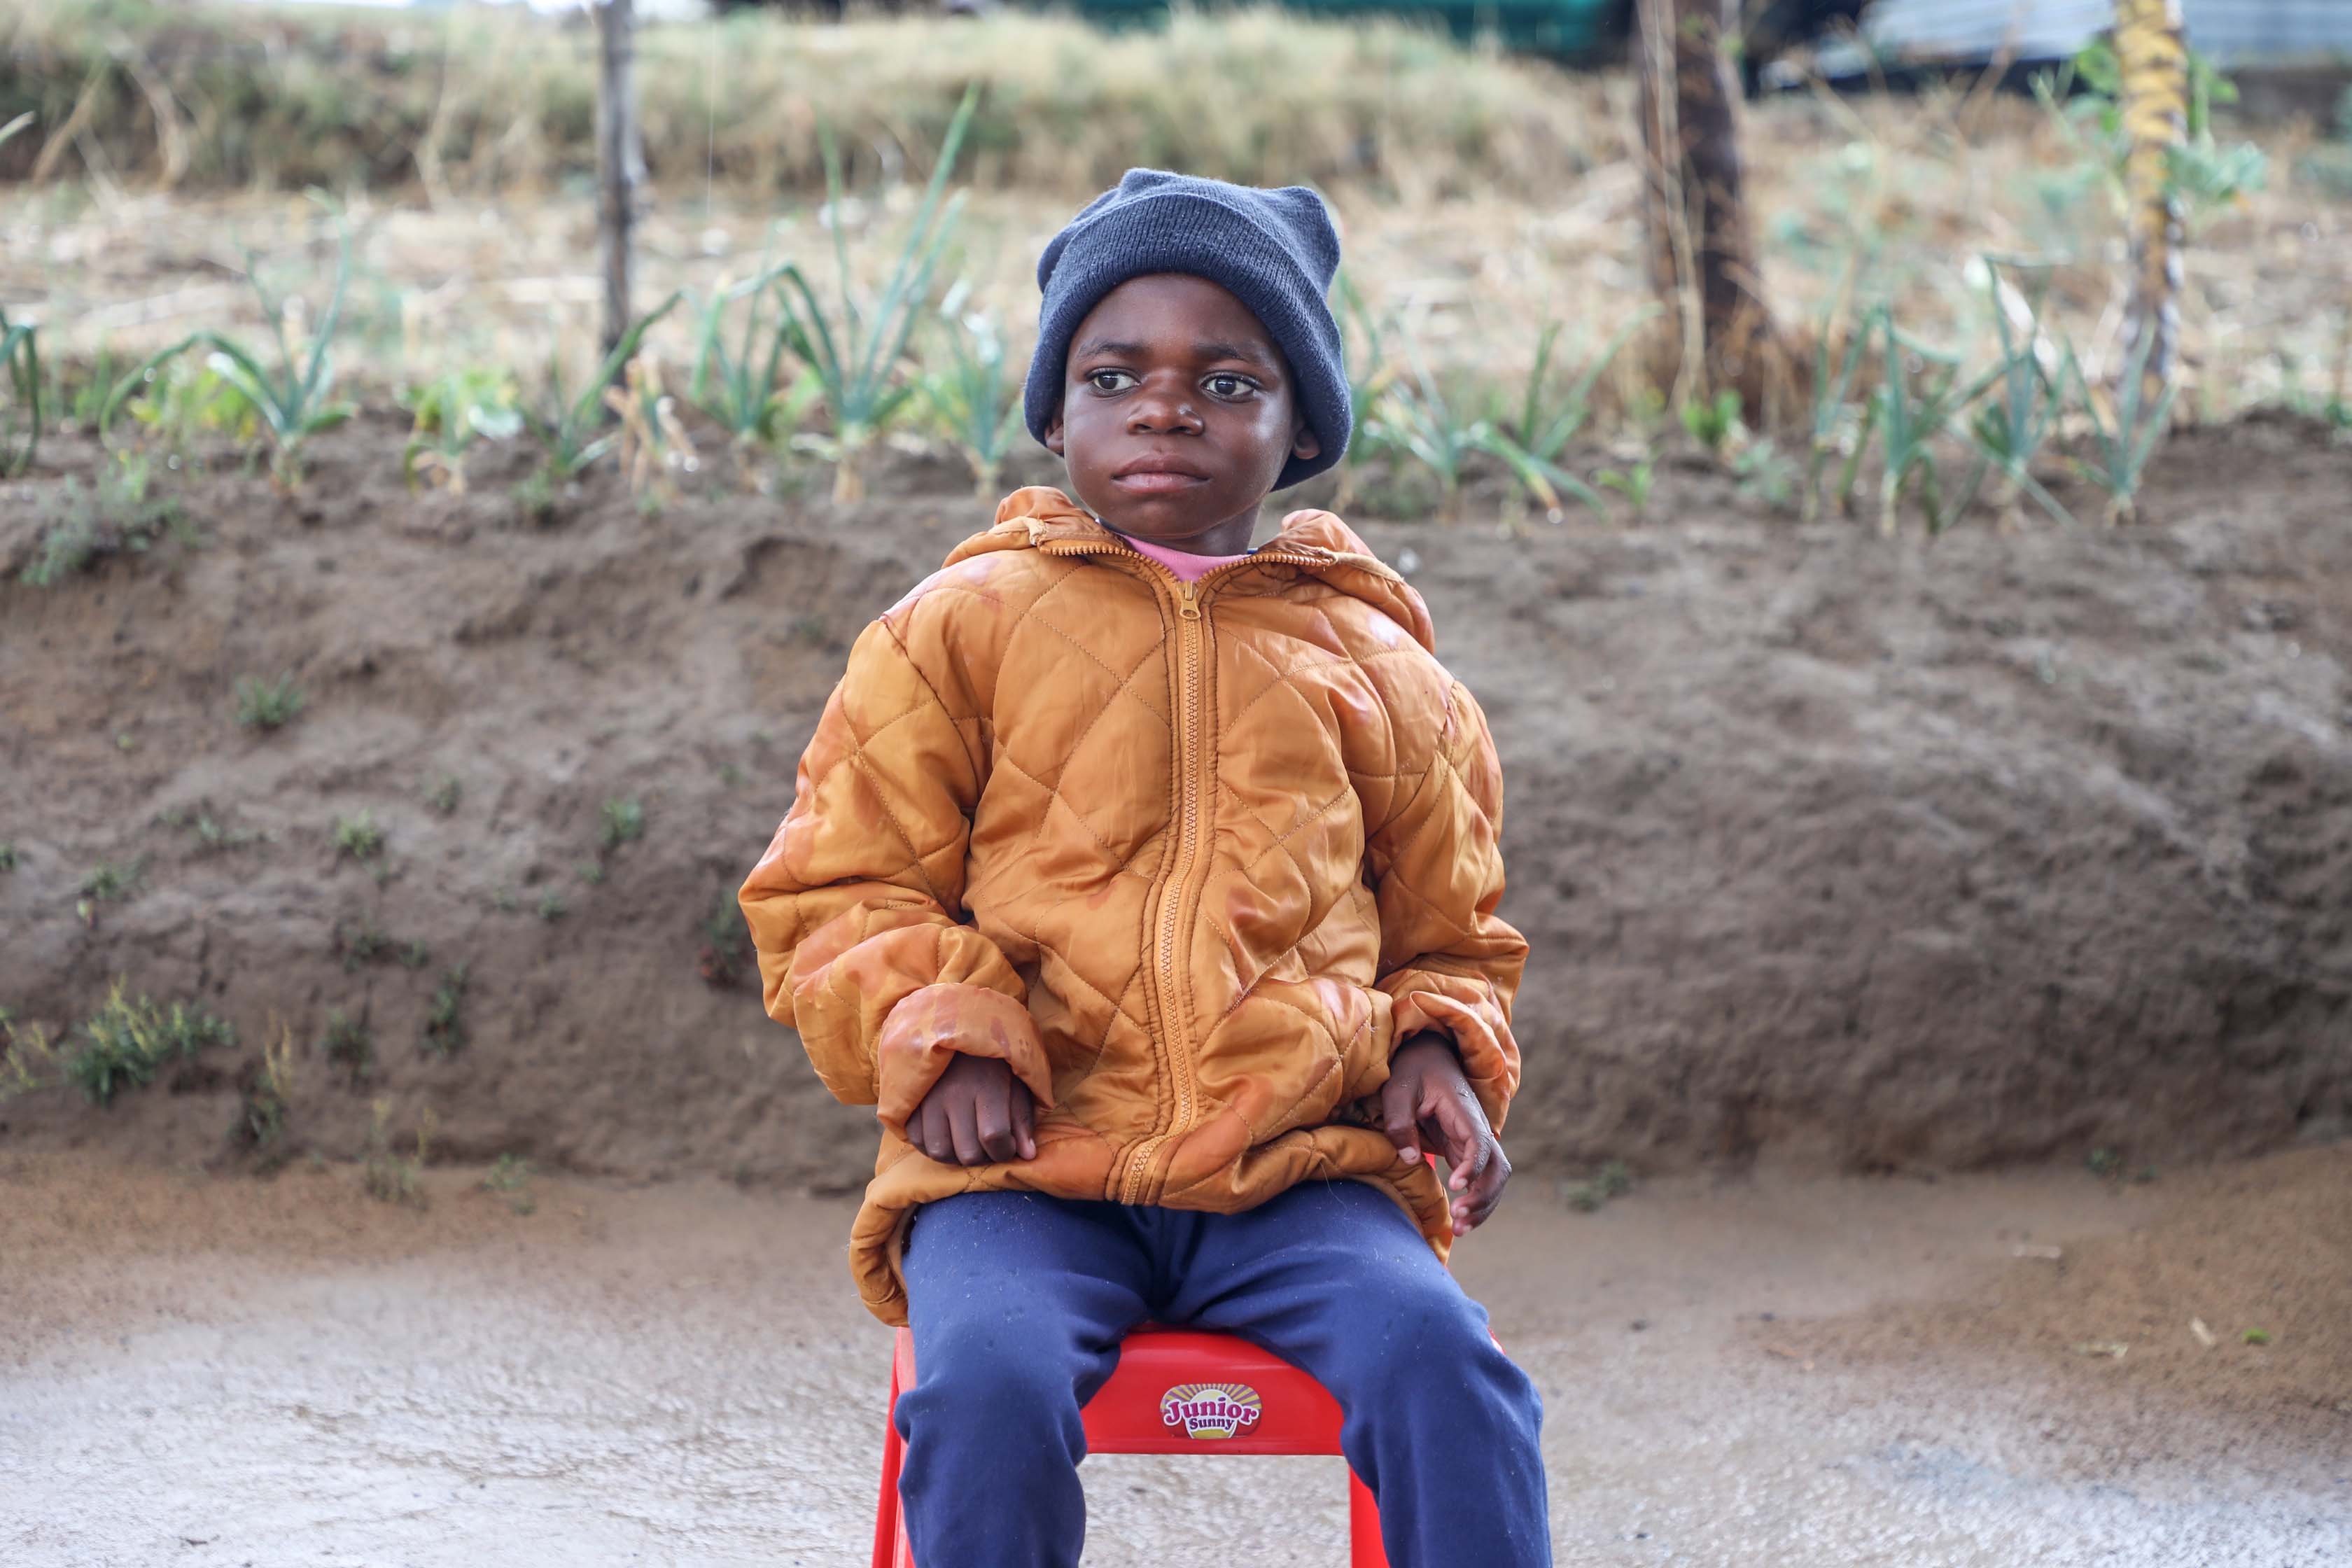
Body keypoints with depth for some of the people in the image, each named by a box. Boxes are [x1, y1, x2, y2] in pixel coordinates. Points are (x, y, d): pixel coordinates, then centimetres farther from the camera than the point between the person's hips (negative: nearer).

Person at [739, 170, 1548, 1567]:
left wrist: (1441, 1048, 5)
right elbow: (836, 896, 11)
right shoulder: (959, 630, 11)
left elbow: (1449, 932, 28)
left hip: (1299, 1169, 2)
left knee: (1438, 1358, -29)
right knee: (990, 1382, -32)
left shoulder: (1373, 663, 17)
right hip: (1022, 1163, -1)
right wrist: (937, 1031, -9)